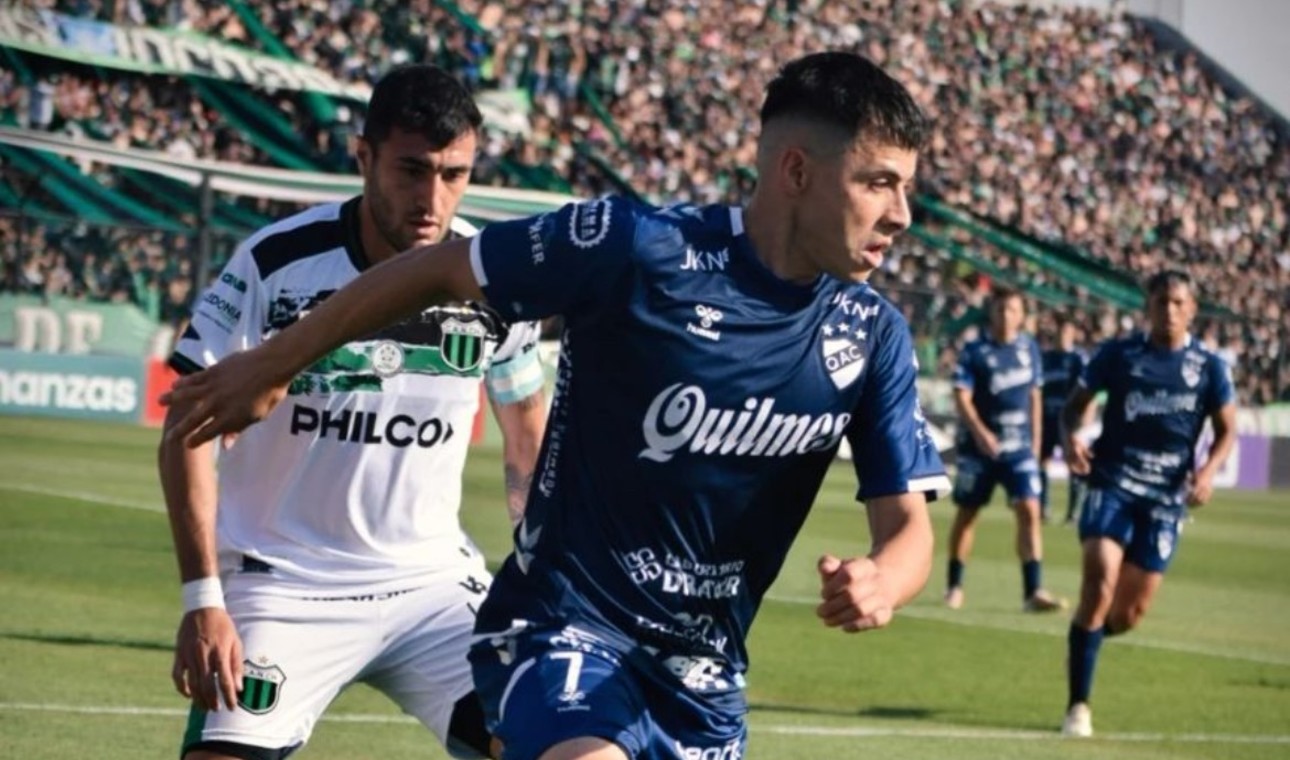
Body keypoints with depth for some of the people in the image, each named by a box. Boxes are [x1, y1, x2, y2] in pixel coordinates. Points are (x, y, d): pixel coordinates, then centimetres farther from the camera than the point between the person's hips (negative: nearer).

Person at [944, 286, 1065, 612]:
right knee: (967, 513, 8)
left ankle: (1033, 591, -13)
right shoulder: (974, 351, -7)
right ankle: (954, 585, 23)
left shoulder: (1029, 348, 6)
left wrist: (1035, 440, 13)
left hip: (1019, 446, 2)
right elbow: (962, 396, -13)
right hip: (979, 447, -2)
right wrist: (980, 431, -28)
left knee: (1029, 511, -11)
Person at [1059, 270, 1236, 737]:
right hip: (1113, 484, -2)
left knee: (1130, 613, 3)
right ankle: (1078, 706, -15)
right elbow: (1076, 403, 9)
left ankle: (1083, 638, 40)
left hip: (1166, 498, 2)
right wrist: (1071, 436, -13)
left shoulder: (1209, 367, 3)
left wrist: (1210, 470, -11)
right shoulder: (1118, 354, 1)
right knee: (1100, 583, -22)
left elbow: (1226, 430, 9)